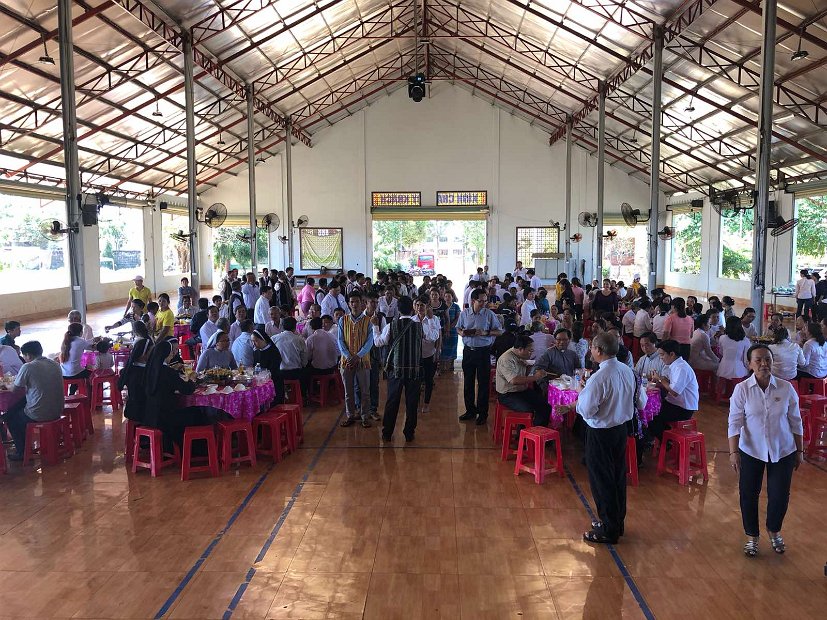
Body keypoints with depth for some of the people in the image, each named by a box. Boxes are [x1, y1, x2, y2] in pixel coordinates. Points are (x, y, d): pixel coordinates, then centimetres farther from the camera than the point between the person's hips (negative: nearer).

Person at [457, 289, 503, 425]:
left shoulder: (489, 314, -5)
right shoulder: (464, 313, 3)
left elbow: (499, 331, -1)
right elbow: (458, 328, 14)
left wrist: (485, 333, -17)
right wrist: (462, 333, -8)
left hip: (483, 351, -3)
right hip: (468, 351, 3)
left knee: (483, 383, 1)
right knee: (468, 382, 11)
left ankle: (482, 413, 12)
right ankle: (470, 410, 25)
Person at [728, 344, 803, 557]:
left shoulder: (786, 388, -8)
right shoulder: (742, 389, -11)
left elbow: (796, 422, 2)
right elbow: (734, 423, -11)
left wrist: (799, 451, 6)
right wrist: (733, 452, -15)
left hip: (783, 452, 1)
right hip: (751, 451, -1)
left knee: (780, 495, 7)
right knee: (749, 494, 8)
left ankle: (774, 531, 38)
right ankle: (752, 536, 30)